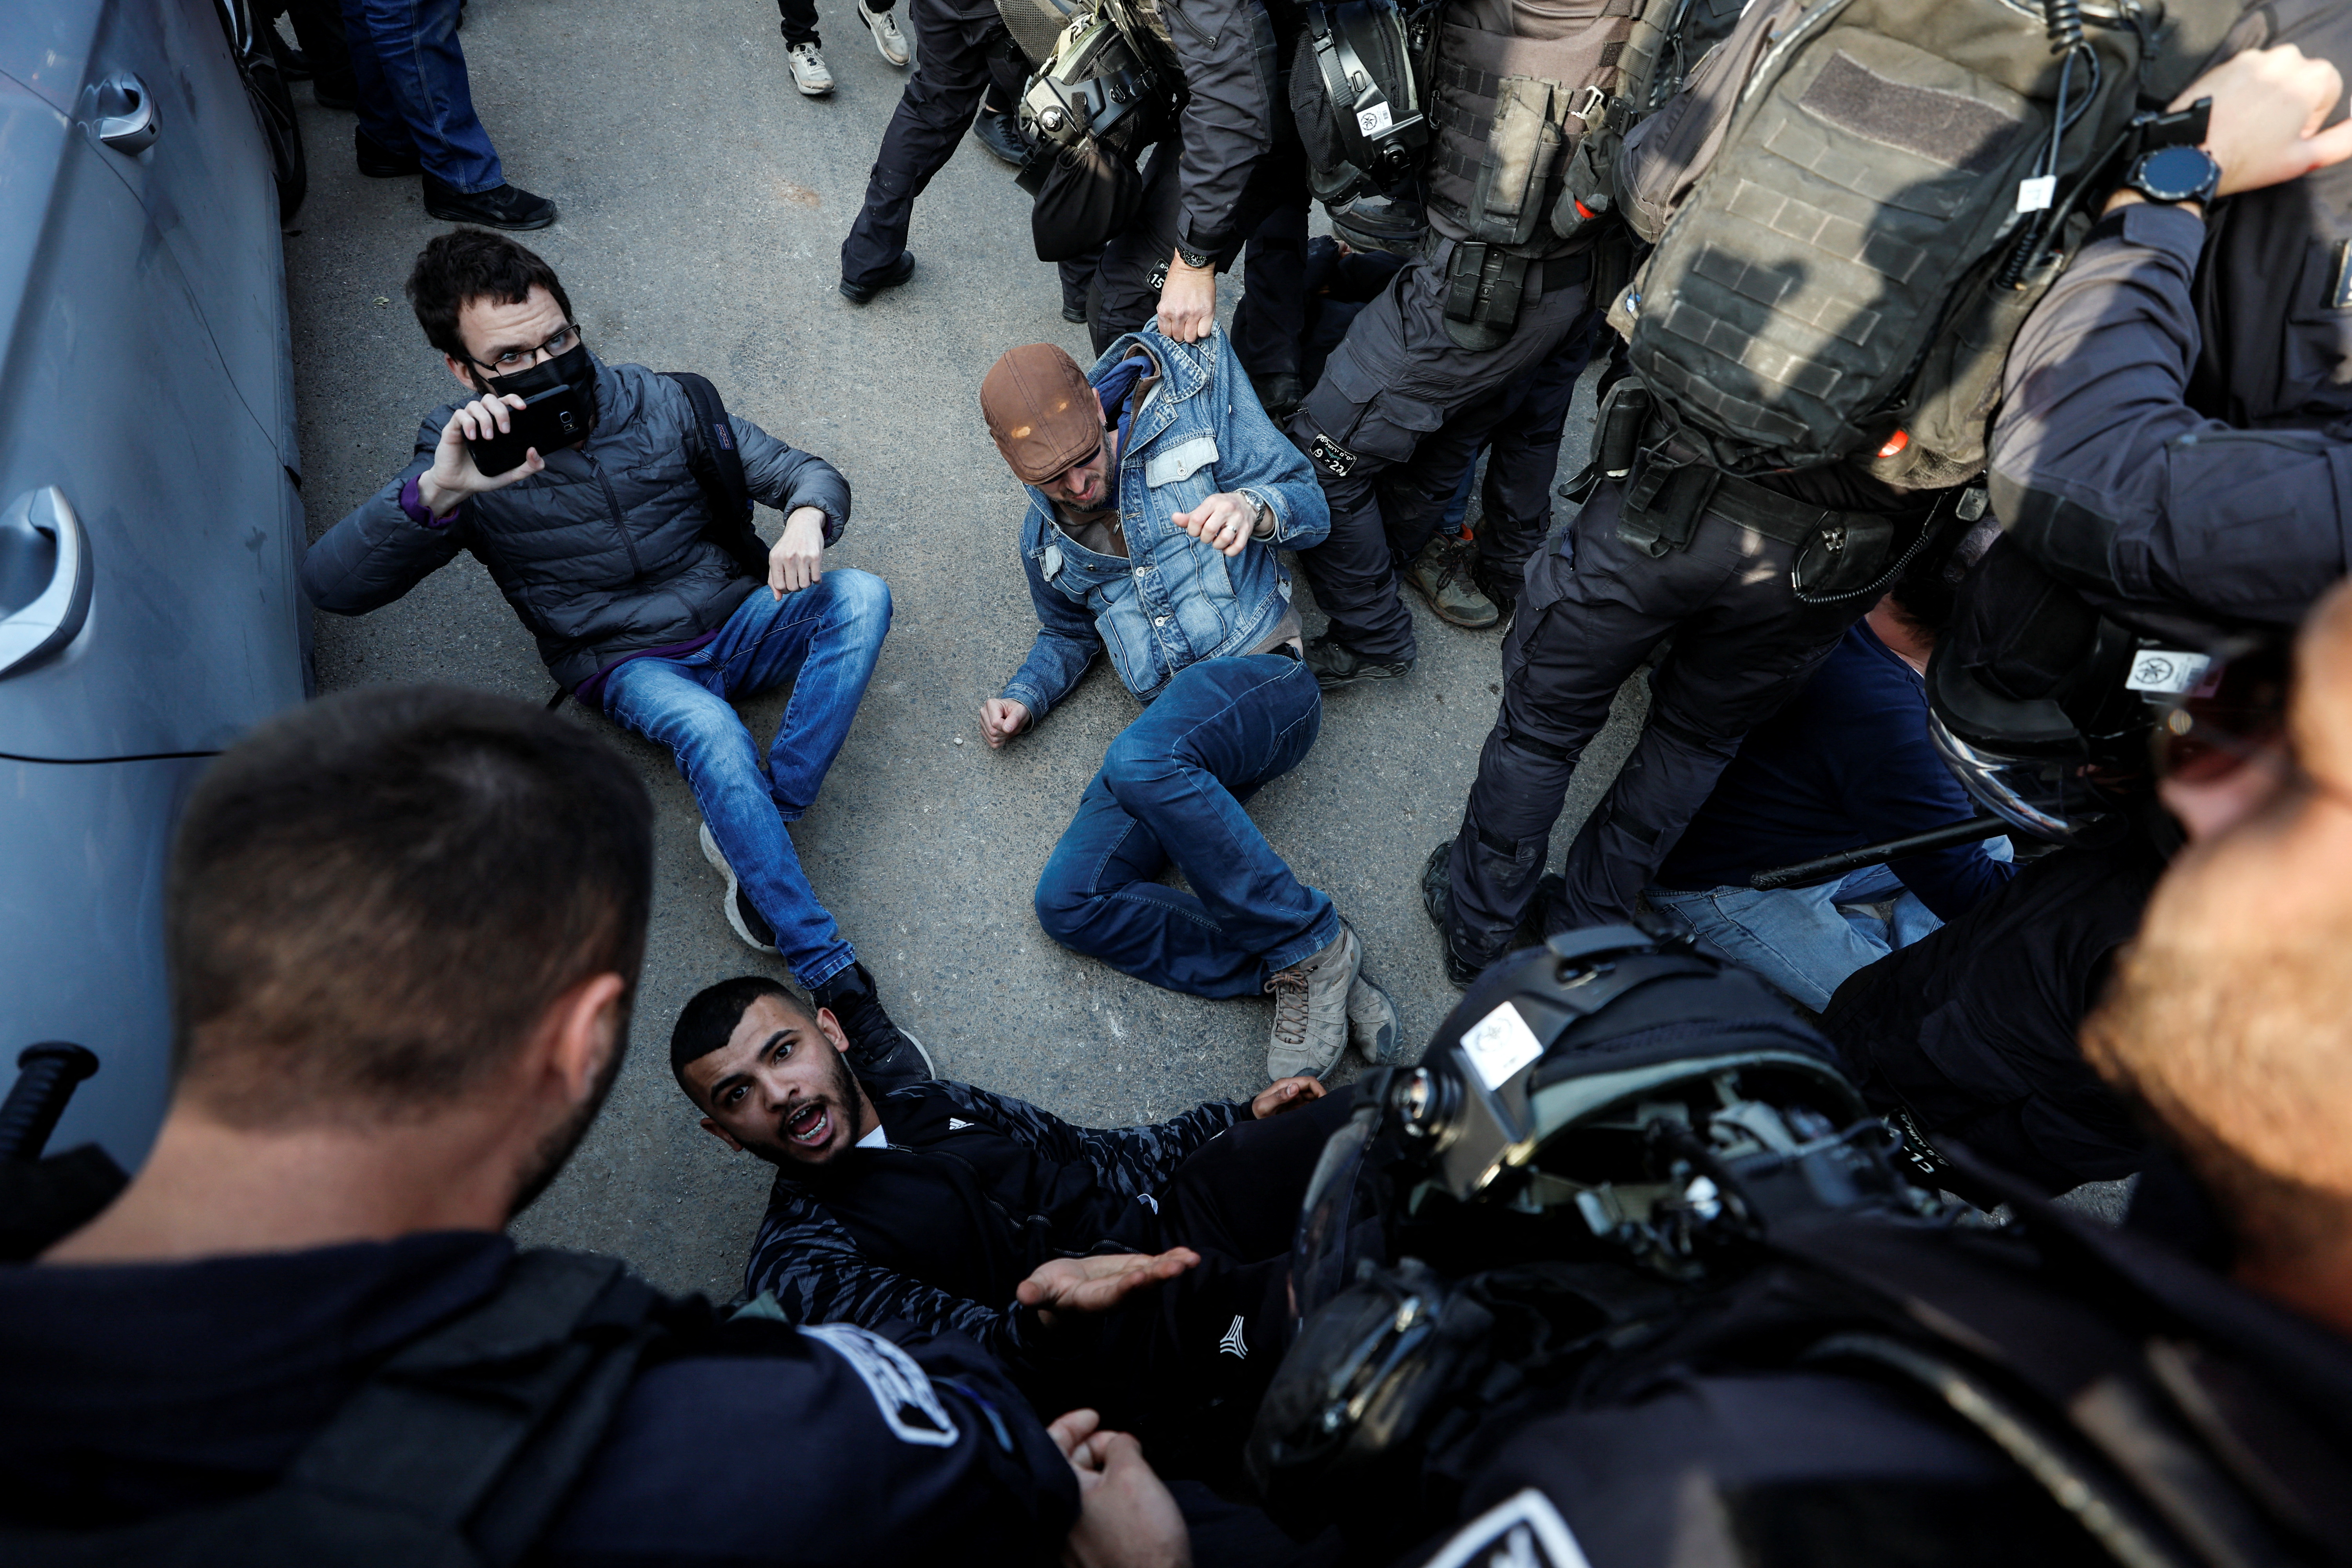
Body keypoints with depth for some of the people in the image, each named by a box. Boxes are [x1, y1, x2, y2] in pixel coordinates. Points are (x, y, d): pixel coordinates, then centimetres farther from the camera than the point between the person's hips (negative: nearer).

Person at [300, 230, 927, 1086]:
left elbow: (805, 471, 0)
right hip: (630, 666, -3)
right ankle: (836, 982, -34)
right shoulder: (466, 458, -8)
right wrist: (436, 491, -39)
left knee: (861, 596, -24)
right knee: (710, 731, -36)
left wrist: (807, 518, -27)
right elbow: (330, 585, -20)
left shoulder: (658, 402, -2)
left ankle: (754, 833, -26)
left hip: (736, 624, 4)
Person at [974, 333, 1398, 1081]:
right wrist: (1023, 696, 13)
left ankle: (1312, 943, -23)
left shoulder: (1194, 396, 2)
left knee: (1139, 761, -38)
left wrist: (1255, 506, -23)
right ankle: (1294, 973, -16)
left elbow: (1309, 505, 1)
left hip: (1263, 682, -5)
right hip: (1173, 729, 6)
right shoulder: (1045, 538, 17)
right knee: (1068, 902, -15)